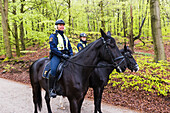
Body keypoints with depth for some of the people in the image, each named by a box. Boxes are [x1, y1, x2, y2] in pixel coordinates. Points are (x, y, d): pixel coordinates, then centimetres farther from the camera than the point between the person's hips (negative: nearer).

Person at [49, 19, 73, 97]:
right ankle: (51, 89, -21)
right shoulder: (53, 36, 2)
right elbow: (53, 48, -10)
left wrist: (71, 55, 4)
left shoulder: (65, 36, 23)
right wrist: (62, 55, -19)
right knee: (54, 70, -29)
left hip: (66, 56, 7)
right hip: (56, 56, -6)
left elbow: (69, 47, 23)